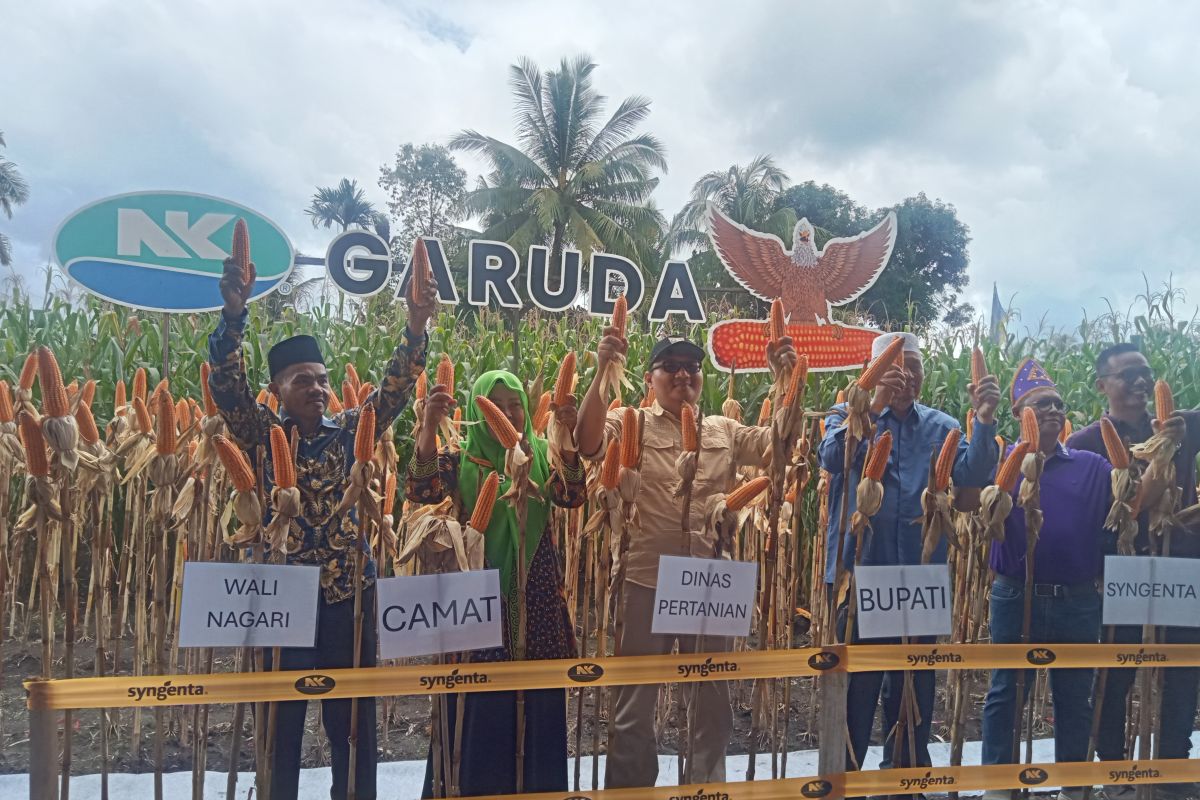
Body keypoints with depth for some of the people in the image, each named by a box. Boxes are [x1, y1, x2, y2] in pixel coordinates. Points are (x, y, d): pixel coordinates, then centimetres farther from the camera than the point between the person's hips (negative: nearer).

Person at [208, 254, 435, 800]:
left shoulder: (348, 432, 4)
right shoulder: (263, 435, -1)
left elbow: (394, 390, -6)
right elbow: (227, 385, -14)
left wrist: (415, 330, -21)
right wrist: (234, 315, -28)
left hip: (349, 591, 2)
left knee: (353, 714, 11)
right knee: (281, 716, 10)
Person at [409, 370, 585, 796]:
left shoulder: (541, 455, 7)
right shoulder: (460, 459, 1)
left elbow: (572, 496, -9)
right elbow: (420, 491, -17)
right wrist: (430, 425, -28)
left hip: (536, 596, 2)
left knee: (539, 704, 8)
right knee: (479, 708, 2)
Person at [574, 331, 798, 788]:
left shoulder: (725, 432, 11)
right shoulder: (632, 425, 0)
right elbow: (587, 443, -18)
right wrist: (602, 373, -28)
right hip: (647, 579, -3)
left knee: (712, 698, 16)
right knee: (635, 702, 8)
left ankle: (708, 786, 35)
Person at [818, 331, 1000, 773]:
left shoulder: (941, 427, 10)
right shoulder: (848, 416, 1)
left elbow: (971, 476, -7)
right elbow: (832, 458, -22)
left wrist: (984, 423, -21)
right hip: (859, 574, -3)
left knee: (915, 686, 15)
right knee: (854, 686, 4)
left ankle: (906, 774, 33)